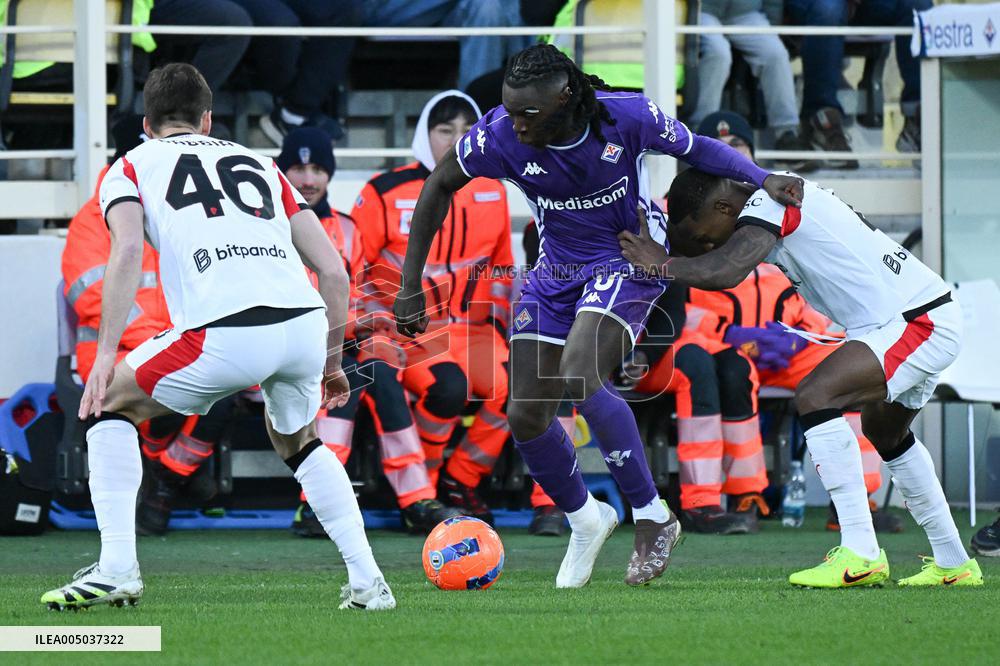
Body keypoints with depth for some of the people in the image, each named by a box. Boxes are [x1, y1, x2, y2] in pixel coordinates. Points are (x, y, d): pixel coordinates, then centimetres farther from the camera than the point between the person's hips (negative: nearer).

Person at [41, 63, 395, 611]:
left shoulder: (130, 168, 21)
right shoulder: (259, 164, 31)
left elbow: (127, 250, -1)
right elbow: (333, 270, 23)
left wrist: (106, 353, -4)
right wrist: (331, 360, 32)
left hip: (226, 335, -4)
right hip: (305, 323, 4)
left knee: (110, 403, 20)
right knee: (296, 441, 33)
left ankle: (116, 568, 9)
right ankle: (367, 581, 19)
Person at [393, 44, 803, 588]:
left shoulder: (627, 116, -24)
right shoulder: (500, 135, -20)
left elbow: (695, 149, -4)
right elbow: (440, 185, -3)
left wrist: (763, 180, -19)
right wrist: (411, 286, -3)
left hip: (629, 262, -4)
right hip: (556, 272, 4)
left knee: (577, 377, -28)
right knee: (525, 416, -1)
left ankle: (653, 518, -14)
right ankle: (585, 520, 28)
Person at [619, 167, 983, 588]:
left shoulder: (768, 203, -16)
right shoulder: (775, 202, 12)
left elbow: (725, 272, -28)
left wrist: (660, 264, -14)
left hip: (919, 323, -11)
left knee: (815, 397, -20)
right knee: (884, 430, 28)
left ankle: (860, 555, -23)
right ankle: (954, 564, 37)